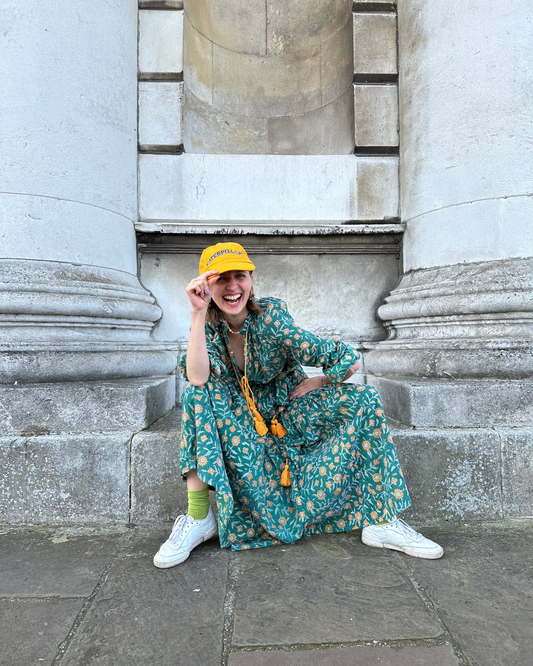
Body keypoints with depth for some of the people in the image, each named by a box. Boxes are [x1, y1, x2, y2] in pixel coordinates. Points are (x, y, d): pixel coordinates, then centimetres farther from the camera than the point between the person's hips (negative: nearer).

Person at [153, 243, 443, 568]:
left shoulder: (270, 318, -22)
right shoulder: (209, 324, -11)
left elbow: (349, 359, -23)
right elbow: (198, 377, -31)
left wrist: (315, 383, -8)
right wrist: (198, 312, -31)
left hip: (289, 413, -1)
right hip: (240, 421, 2)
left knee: (364, 399, -21)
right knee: (199, 394, -28)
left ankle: (382, 521, -14)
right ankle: (198, 517, -21)